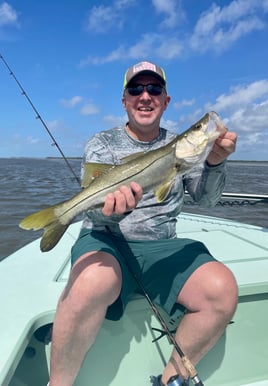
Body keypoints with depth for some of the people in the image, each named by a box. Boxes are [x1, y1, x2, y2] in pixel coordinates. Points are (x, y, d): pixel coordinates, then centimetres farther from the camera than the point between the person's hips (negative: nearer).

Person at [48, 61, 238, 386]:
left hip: (162, 247, 3)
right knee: (94, 282, -36)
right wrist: (111, 208, -33)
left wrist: (214, 163, -16)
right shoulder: (102, 144, 4)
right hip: (107, 241, -2)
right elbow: (96, 213, -8)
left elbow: (206, 198, 4)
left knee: (222, 289, -22)